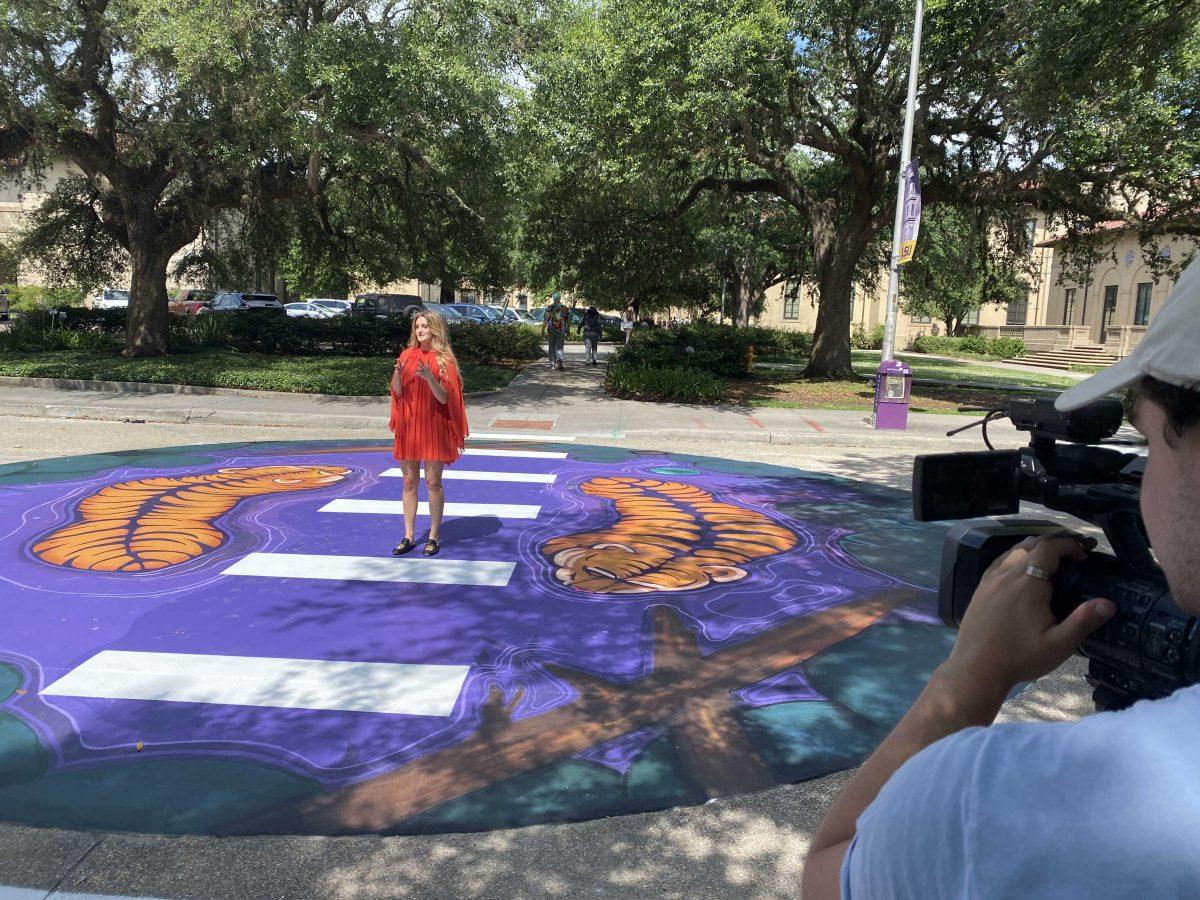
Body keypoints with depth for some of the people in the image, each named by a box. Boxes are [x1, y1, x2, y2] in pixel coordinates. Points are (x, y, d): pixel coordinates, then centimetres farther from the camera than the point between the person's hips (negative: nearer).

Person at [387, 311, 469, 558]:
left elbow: (445, 397, -9)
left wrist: (429, 377, -25)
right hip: (408, 425, 4)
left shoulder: (444, 359, -3)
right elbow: (397, 392, 5)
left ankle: (433, 537, 11)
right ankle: (409, 536, 16)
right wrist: (398, 374, -15)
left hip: (433, 426, -4)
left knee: (433, 482, 0)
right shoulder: (407, 355, 8)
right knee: (409, 482, 7)